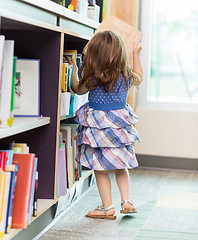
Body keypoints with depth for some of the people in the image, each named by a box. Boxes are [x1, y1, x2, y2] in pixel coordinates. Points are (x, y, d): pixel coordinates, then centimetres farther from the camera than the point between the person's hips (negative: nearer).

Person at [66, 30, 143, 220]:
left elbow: (78, 89, 5)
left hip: (99, 127, -4)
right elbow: (139, 77, 20)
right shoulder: (126, 76, -5)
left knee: (100, 169, 6)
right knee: (121, 166, 21)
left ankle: (108, 208, 11)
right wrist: (136, 53, 29)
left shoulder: (93, 78, -15)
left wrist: (74, 71, 19)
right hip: (120, 126, 4)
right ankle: (126, 201, 18)